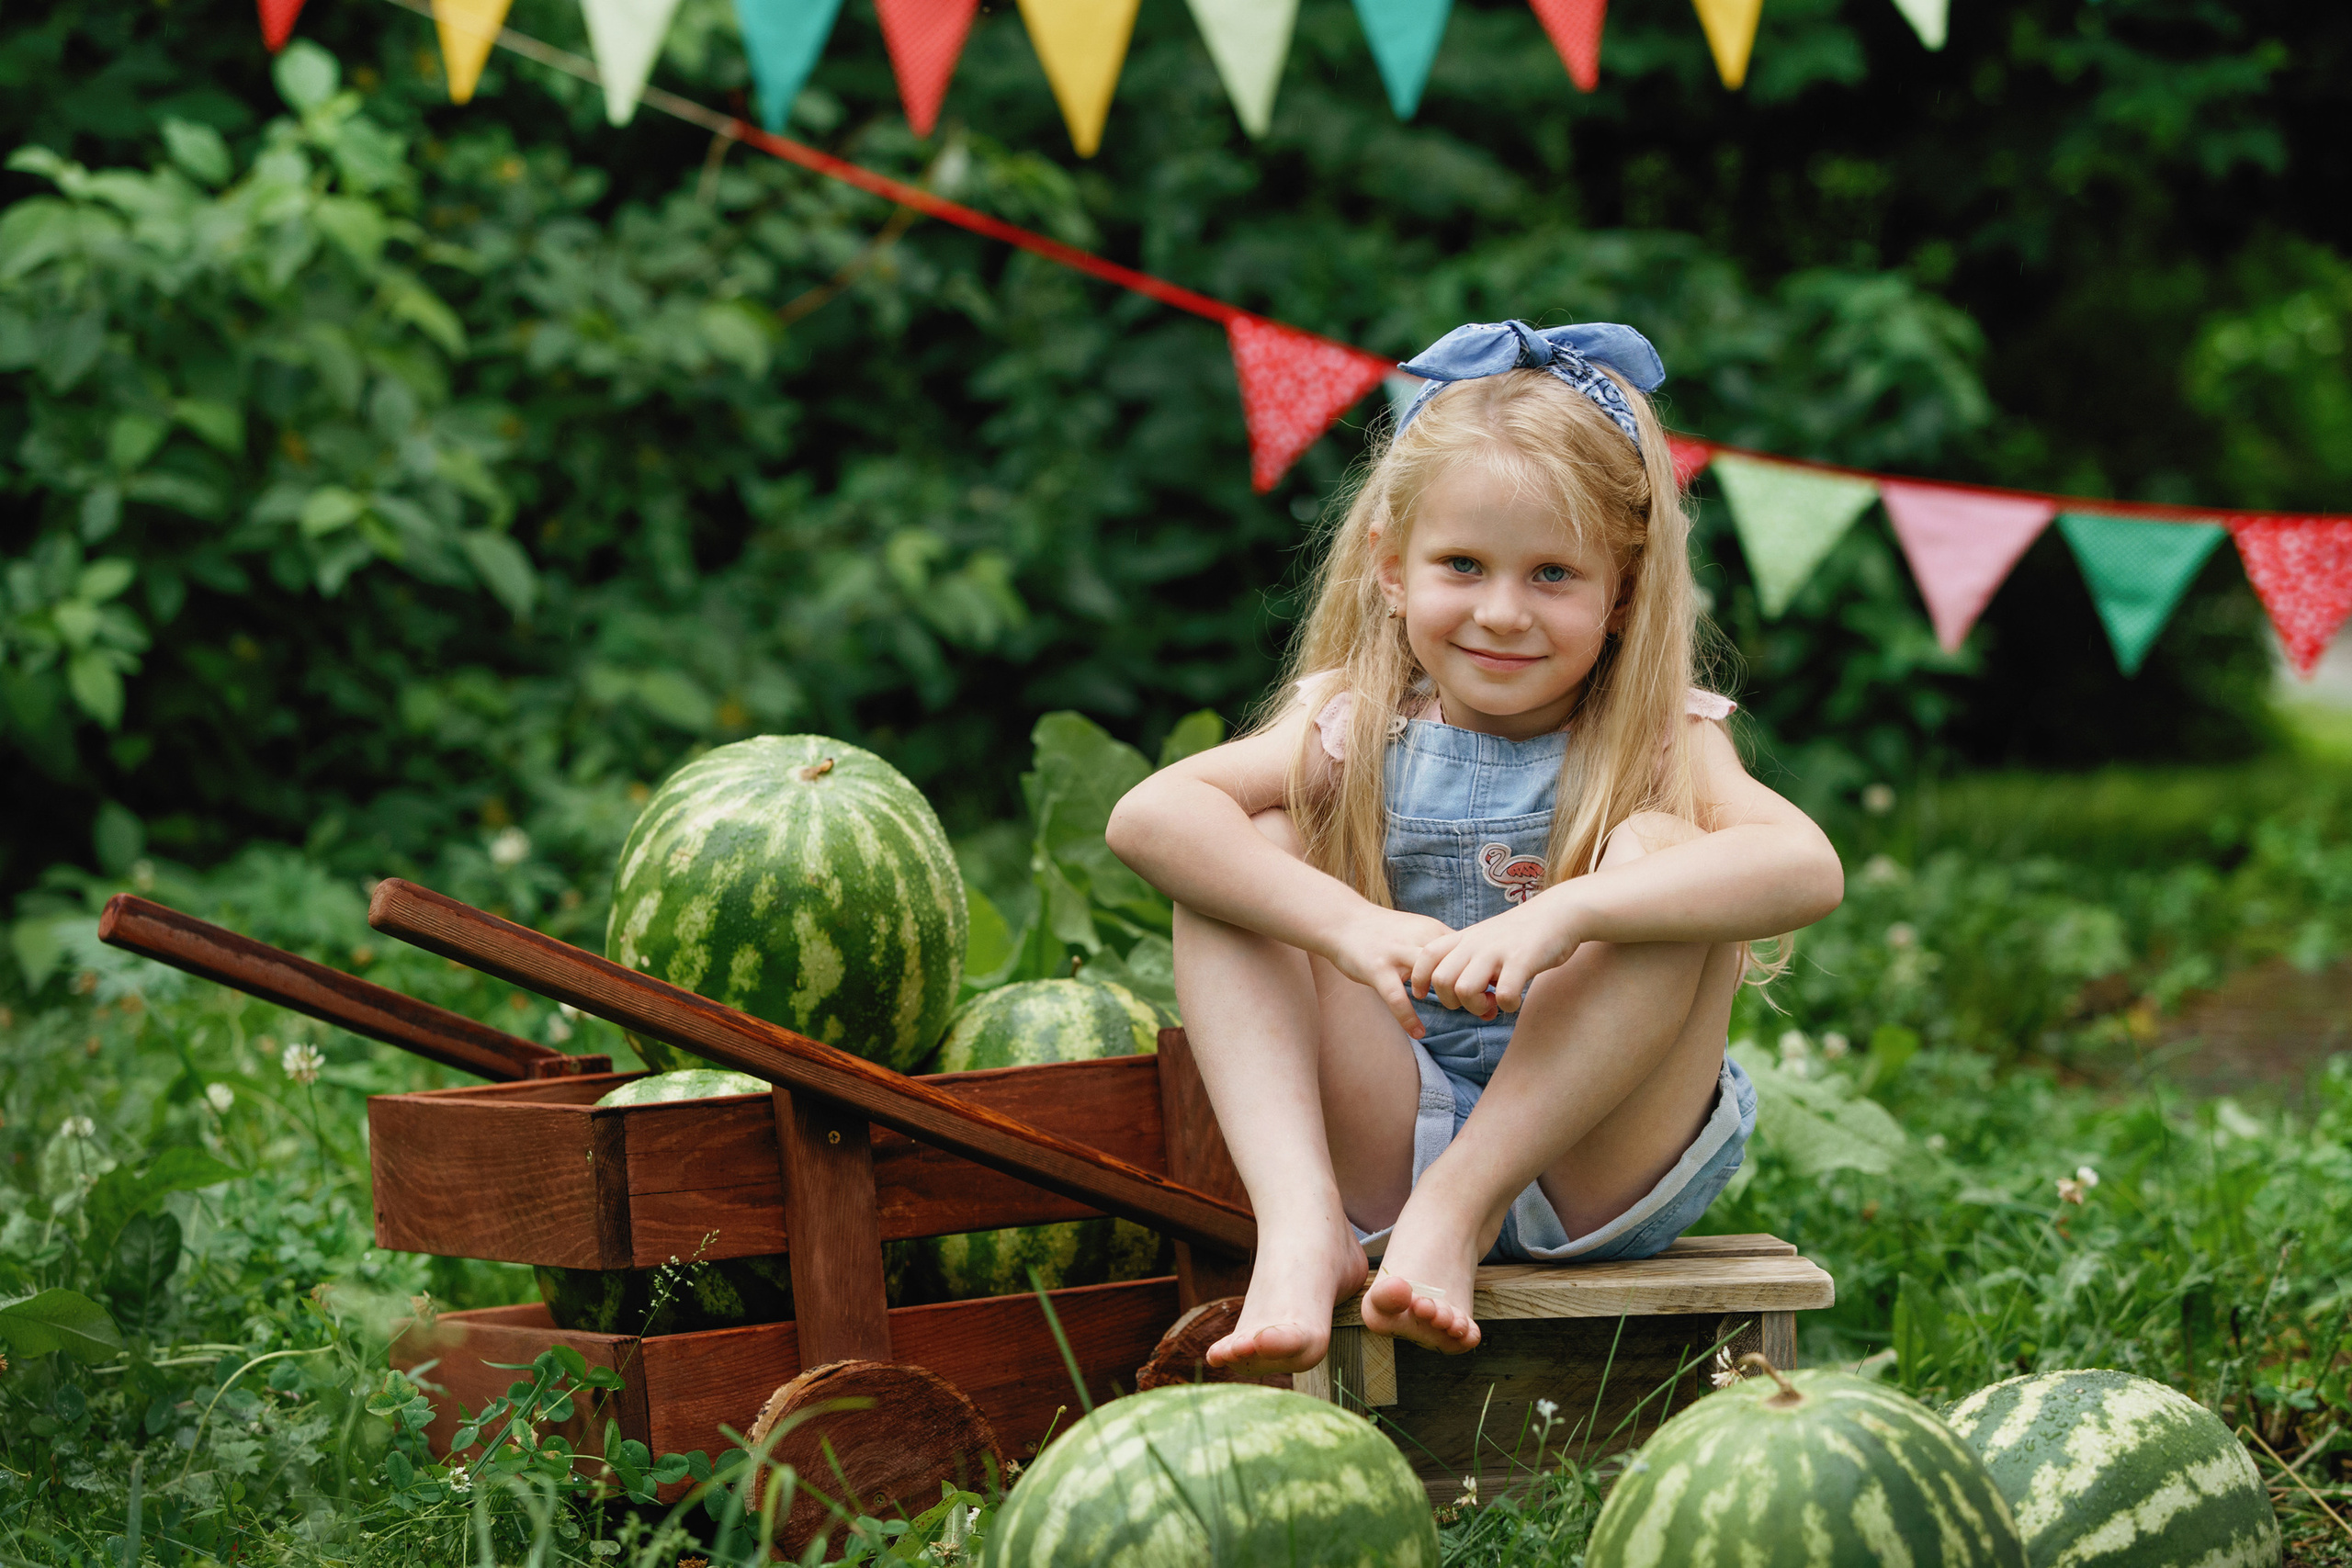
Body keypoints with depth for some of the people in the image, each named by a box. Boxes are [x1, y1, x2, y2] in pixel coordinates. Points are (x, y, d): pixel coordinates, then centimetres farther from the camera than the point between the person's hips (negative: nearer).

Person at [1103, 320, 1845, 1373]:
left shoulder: (1660, 743, -7)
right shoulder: (1361, 733, 0)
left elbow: (1807, 868, -29)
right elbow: (1147, 813, -17)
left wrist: (1563, 914, -42)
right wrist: (1348, 924, -33)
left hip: (1602, 1161, -2)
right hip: (1389, 1152, 2)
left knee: (1662, 851, -23)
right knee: (1253, 847, -10)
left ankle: (1459, 1212, -25)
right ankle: (1301, 1225, -27)